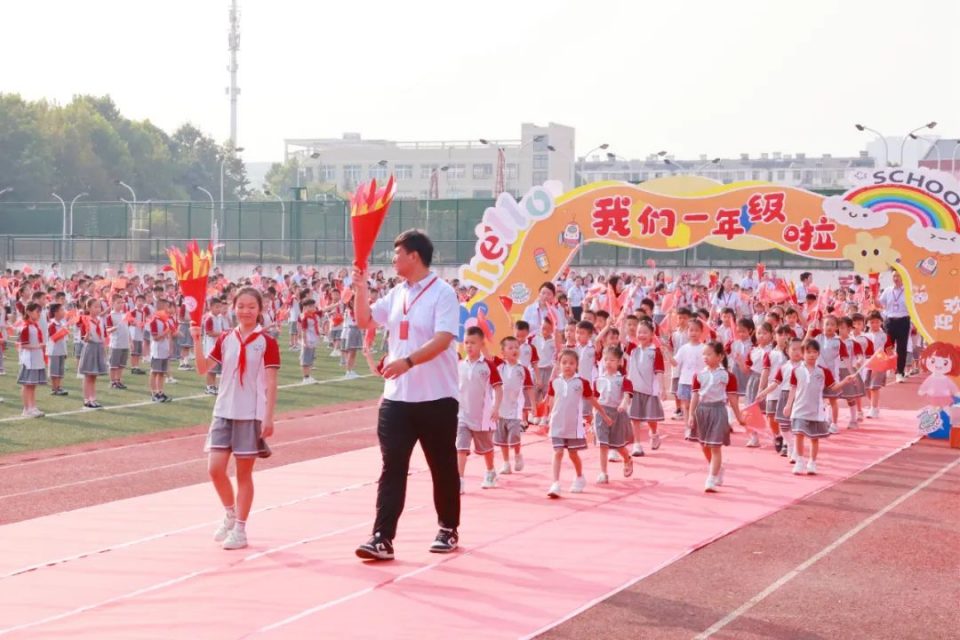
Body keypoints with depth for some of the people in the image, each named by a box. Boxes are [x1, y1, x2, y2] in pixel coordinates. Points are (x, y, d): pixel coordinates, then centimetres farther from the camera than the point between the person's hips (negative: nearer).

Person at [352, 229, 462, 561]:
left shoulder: (442, 293, -11)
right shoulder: (396, 294, 11)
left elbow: (443, 339, -22)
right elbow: (364, 320, 19)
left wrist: (408, 361, -35)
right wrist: (361, 289, 3)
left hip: (436, 399, -5)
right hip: (397, 397, 6)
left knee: (443, 468, 9)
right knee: (392, 468, -2)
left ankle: (448, 530, 25)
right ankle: (382, 537, -6)